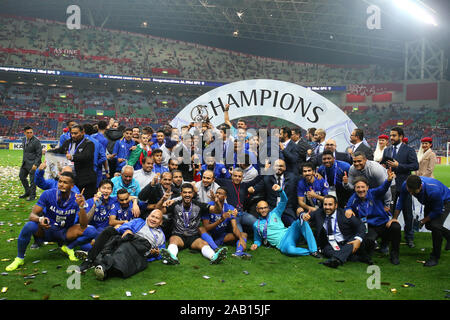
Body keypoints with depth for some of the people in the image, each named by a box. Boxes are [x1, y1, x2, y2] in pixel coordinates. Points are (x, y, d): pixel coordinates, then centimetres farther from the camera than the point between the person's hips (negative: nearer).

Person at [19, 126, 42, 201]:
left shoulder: (36, 141, -14)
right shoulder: (24, 140, 10)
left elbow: (39, 154, -14)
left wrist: (35, 164, -19)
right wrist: (23, 161, 16)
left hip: (33, 163, -8)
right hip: (25, 163, 8)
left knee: (32, 179, -4)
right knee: (22, 176, 16)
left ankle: (32, 195, 9)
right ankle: (28, 192, 32)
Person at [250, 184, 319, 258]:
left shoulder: (274, 213, 15)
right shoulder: (256, 225, 13)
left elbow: (284, 200, 6)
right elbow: (258, 239, 23)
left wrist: (280, 190, -14)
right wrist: (256, 244, -2)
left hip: (289, 233, 3)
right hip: (281, 243, -3)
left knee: (301, 221, -29)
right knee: (289, 249, -42)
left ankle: (313, 250, -31)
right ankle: (309, 252, -17)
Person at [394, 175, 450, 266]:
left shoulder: (434, 191, -44)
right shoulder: (406, 185, -31)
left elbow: (438, 211, -27)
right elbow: (400, 203, -14)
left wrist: (422, 221, -21)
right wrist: (394, 219, -12)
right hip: (429, 202, 6)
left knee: (435, 225, -22)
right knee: (429, 225, 12)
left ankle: (435, 257, -7)